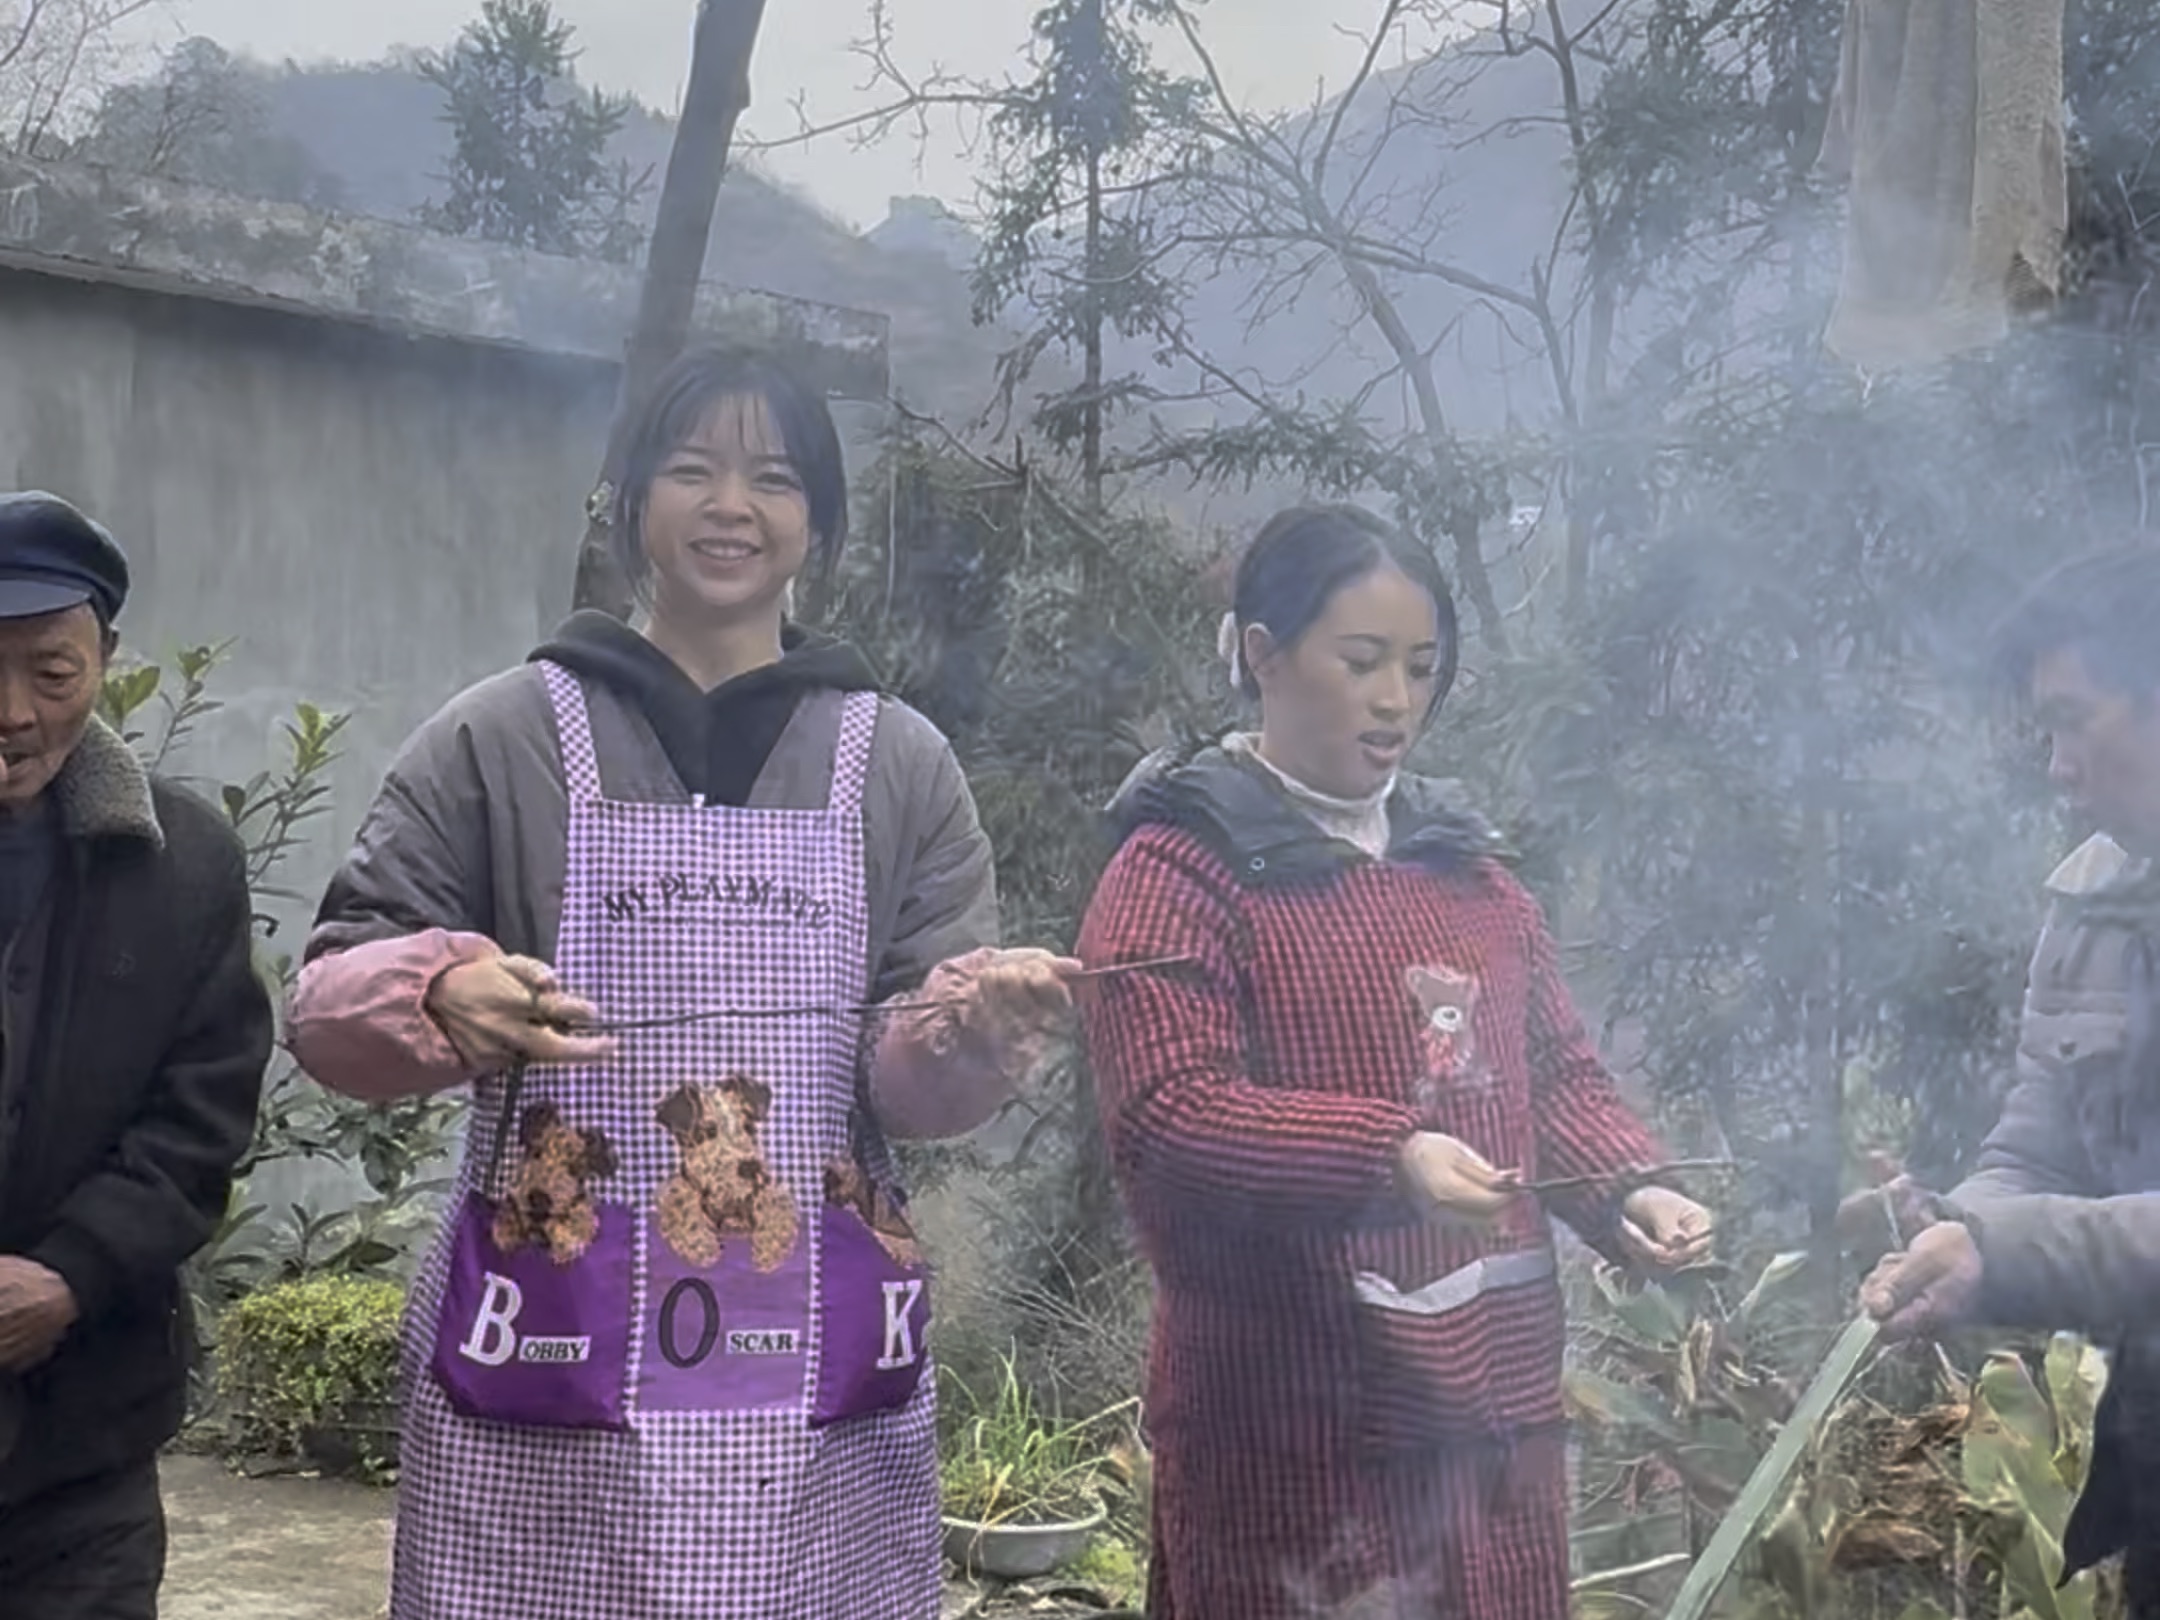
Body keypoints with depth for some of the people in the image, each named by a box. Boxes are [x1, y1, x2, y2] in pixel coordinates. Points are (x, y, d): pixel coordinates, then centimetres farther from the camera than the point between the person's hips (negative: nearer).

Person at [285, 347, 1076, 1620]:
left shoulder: (900, 763, 10)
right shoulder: (498, 737, 5)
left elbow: (918, 1080, 6)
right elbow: (336, 991, 5)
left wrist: (976, 1026, -17)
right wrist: (443, 1000, -17)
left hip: (819, 1377, 2)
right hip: (551, 1360, -1)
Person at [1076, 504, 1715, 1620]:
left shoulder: (1469, 871, 17)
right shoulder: (1180, 868, -6)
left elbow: (1555, 1072, 17)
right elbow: (1162, 1112, -16)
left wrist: (1628, 1190, -3)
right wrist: (1387, 1155, -28)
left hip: (1495, 1400, 7)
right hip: (1293, 1417, -6)